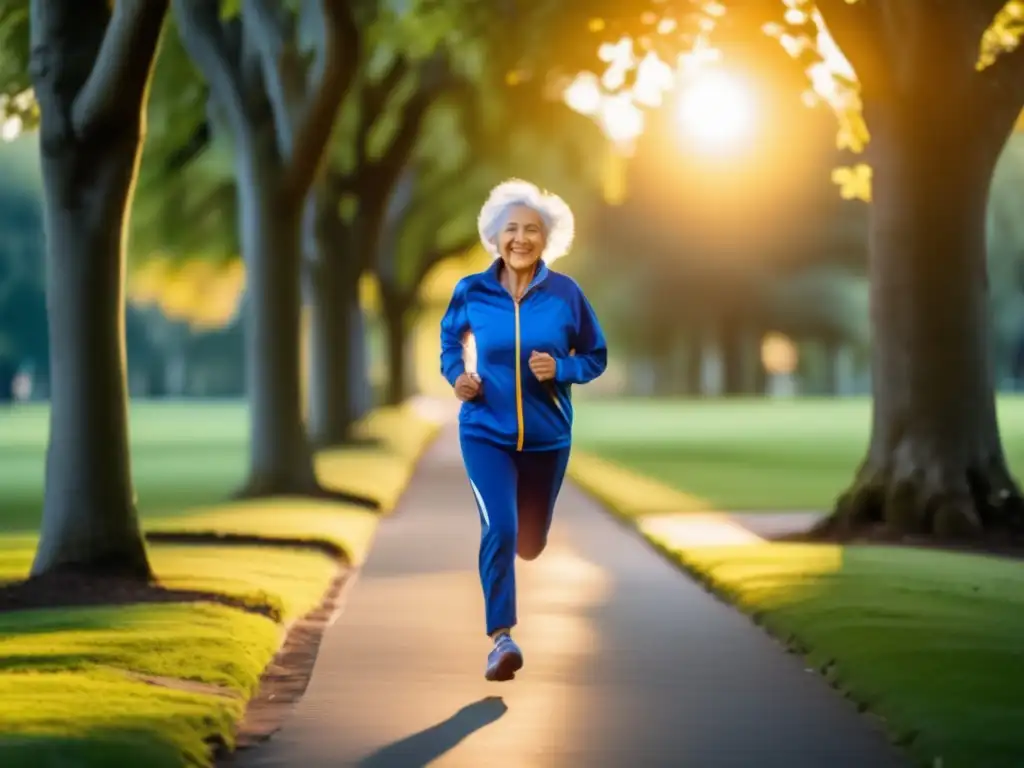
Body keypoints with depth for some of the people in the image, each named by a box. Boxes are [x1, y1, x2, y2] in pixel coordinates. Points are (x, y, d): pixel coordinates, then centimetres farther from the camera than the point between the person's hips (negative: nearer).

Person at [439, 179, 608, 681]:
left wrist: (560, 369, -18)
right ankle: (501, 638, -17)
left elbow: (596, 357, 2)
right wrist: (455, 375, -5)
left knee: (530, 543, 17)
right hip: (486, 432, -2)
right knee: (499, 528, -23)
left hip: (547, 436, 2)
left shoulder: (566, 294, -8)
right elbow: (450, 339, 14)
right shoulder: (472, 291, -7)